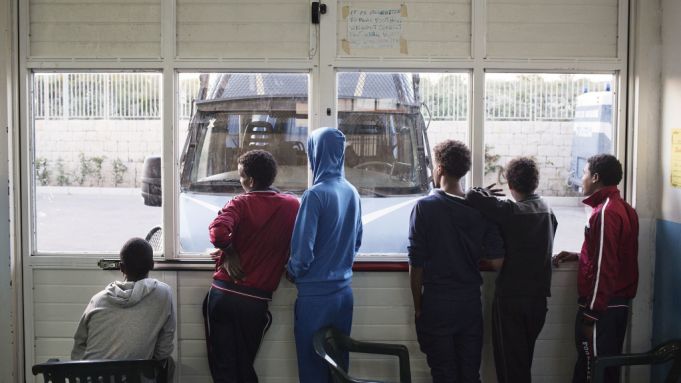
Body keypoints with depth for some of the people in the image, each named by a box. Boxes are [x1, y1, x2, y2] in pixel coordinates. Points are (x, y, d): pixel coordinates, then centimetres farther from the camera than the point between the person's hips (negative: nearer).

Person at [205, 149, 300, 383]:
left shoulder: (240, 204, -7)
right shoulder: (292, 205, 3)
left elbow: (218, 232, -24)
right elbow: (295, 245, 11)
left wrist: (229, 251, -6)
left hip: (223, 294, -2)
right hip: (255, 300, 2)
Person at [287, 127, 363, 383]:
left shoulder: (316, 194, -16)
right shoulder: (352, 193, 4)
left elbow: (302, 252, -16)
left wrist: (292, 273, 3)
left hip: (316, 295, -6)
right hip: (344, 292, 6)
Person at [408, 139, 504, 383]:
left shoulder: (425, 207, -12)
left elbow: (416, 264, -11)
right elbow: (497, 261, -4)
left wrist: (418, 306, 0)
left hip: (437, 303, -3)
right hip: (471, 303, 3)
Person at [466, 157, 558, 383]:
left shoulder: (510, 211, -16)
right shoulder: (547, 210, 4)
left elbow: (472, 196, -25)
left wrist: (487, 193, -5)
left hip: (510, 297, -6)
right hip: (539, 296, 6)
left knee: (509, 360, 5)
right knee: (524, 358, 20)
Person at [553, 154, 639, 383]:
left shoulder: (604, 212, -17)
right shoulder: (624, 208, 11)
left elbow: (603, 269, -21)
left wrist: (590, 314, -19)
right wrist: (579, 256, 14)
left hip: (602, 306, -9)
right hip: (619, 302, 9)